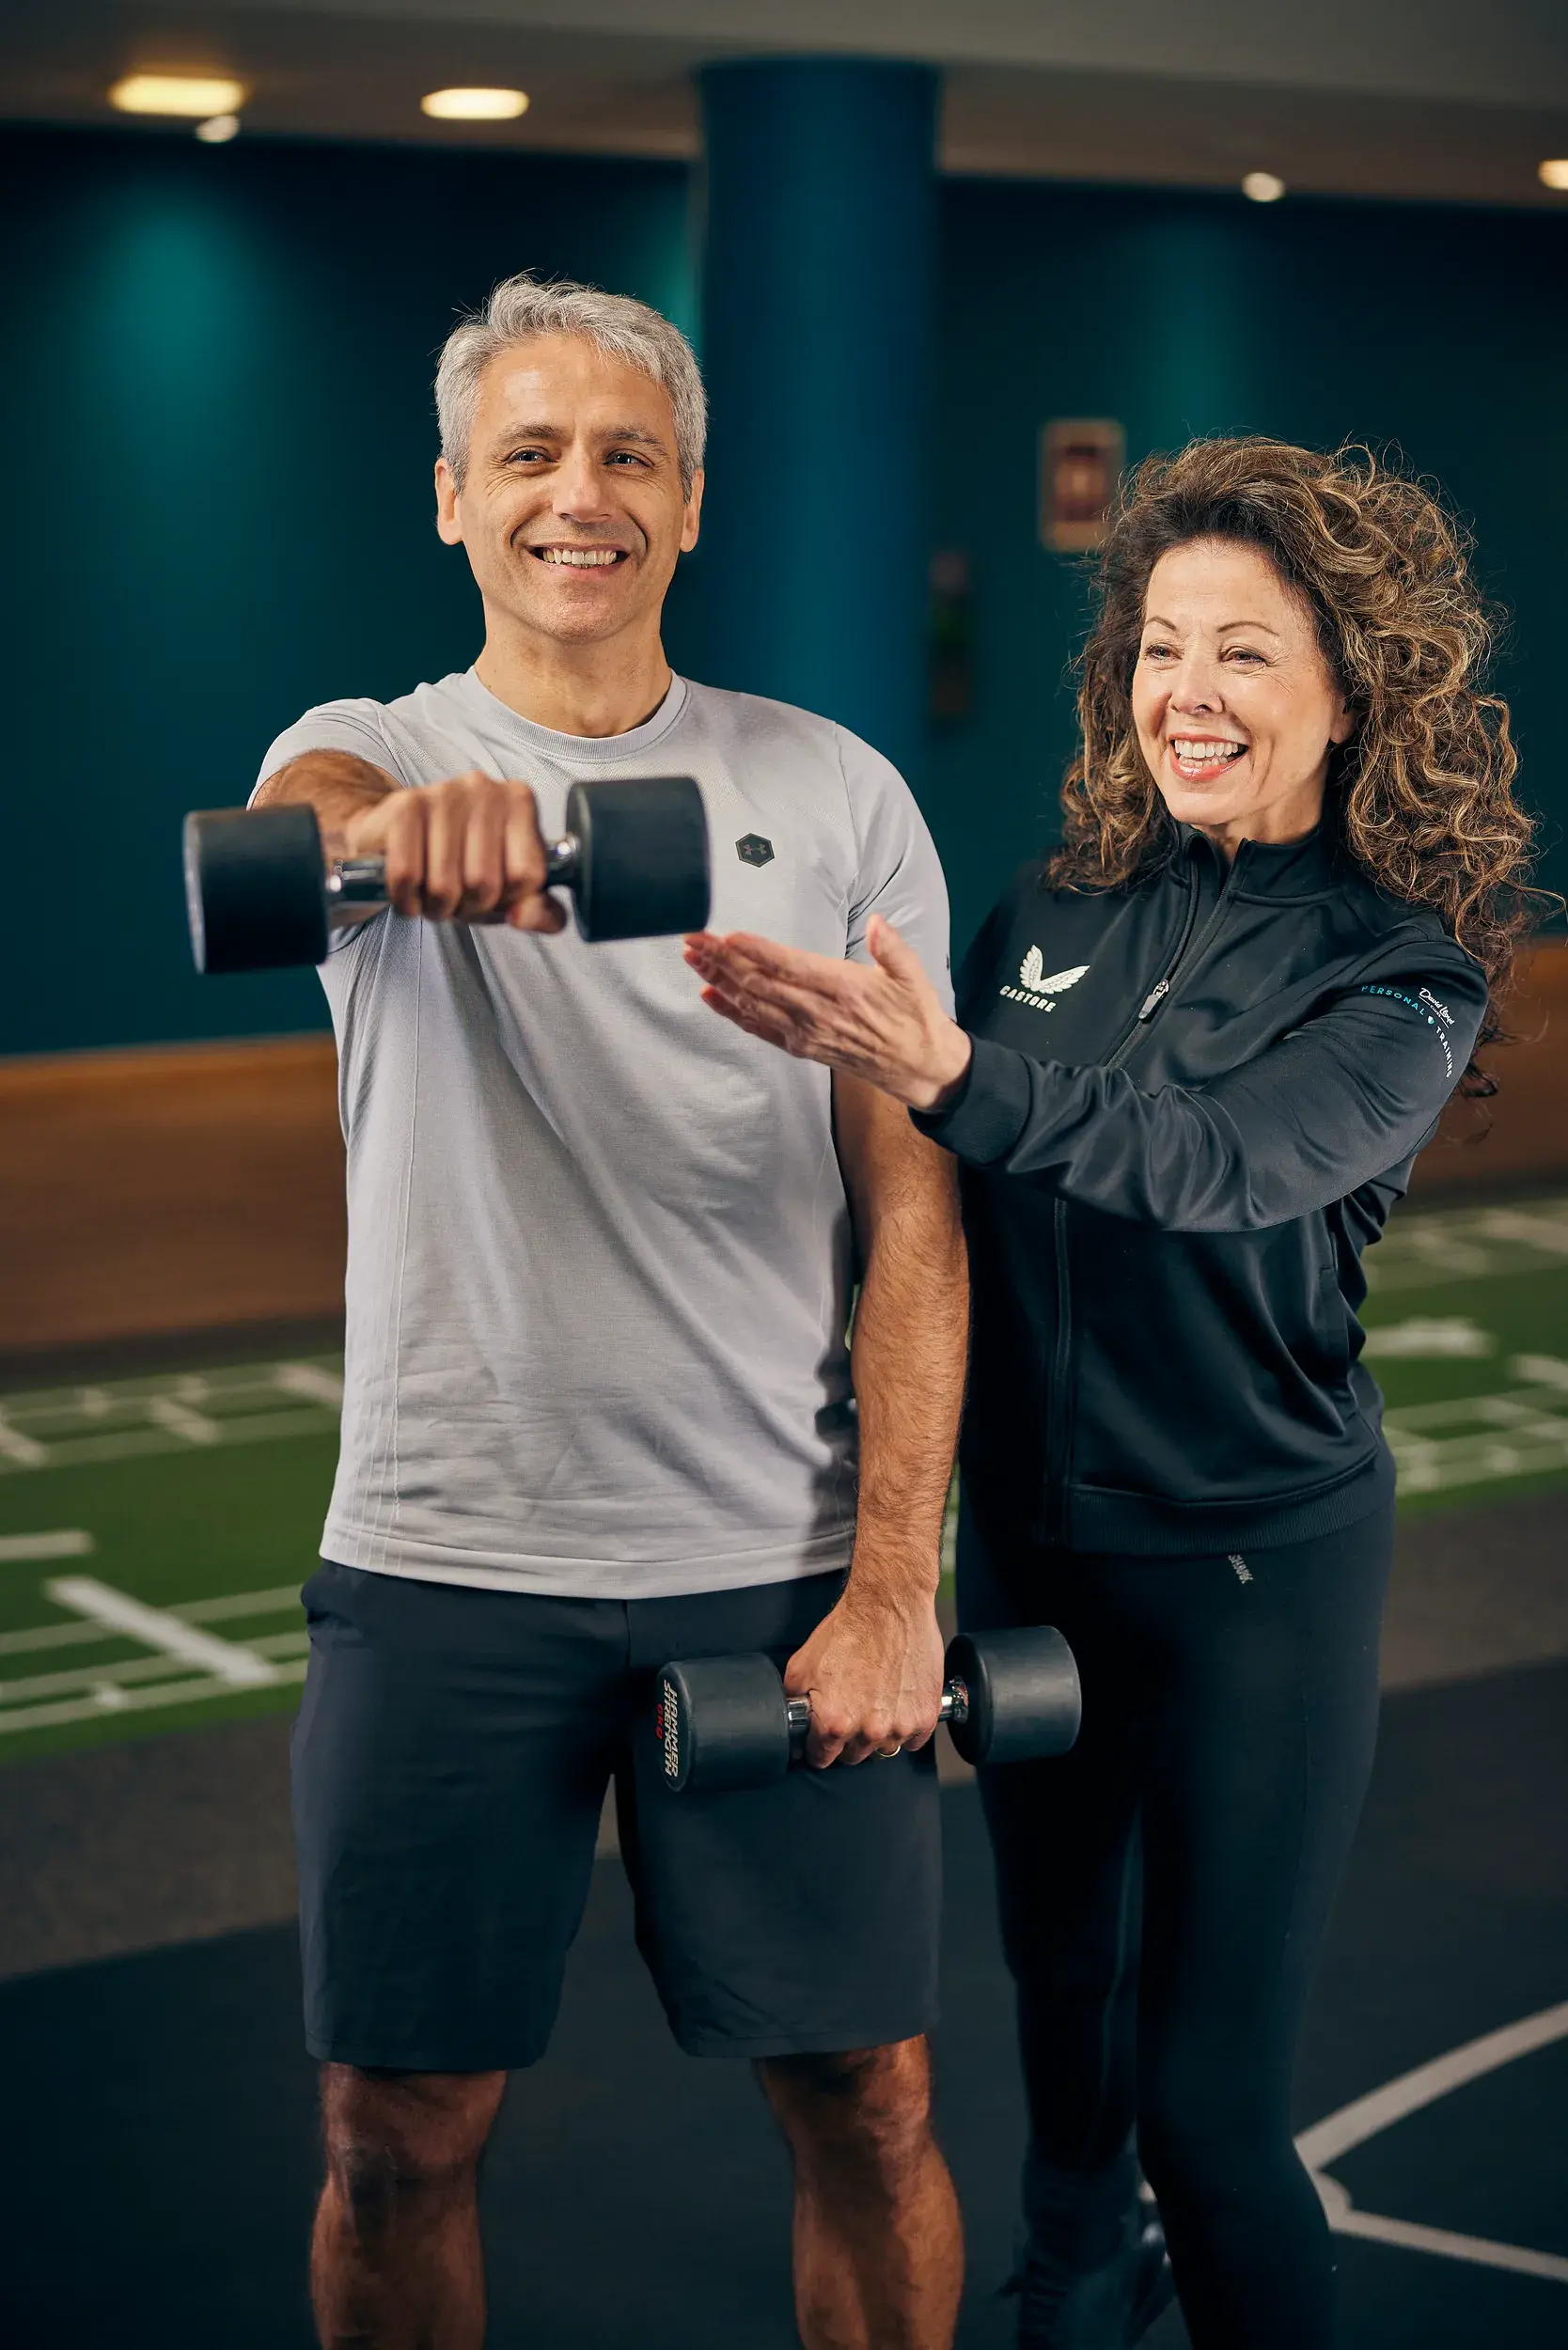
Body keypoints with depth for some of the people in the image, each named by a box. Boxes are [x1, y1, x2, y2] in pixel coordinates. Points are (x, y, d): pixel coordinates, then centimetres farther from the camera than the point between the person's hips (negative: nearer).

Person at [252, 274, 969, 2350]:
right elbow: (305, 823, -26)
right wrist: (397, 822, -52)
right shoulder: (372, 752, 2)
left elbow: (913, 1208, 0)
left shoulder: (836, 797, 3)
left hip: (778, 1568, 1)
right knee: (401, 2128, 7)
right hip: (446, 1562, 0)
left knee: (868, 2102, 7)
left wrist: (892, 1587, -8)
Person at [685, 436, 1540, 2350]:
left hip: (1252, 1568, -5)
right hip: (1027, 1539, 5)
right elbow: (949, 1181, 10)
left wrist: (948, 1074, -45)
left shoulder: (1404, 972, -11)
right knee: (1060, 1987, 20)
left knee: (1210, 2099, -4)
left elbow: (1217, 1158, -31)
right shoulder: (1058, 909, 3)